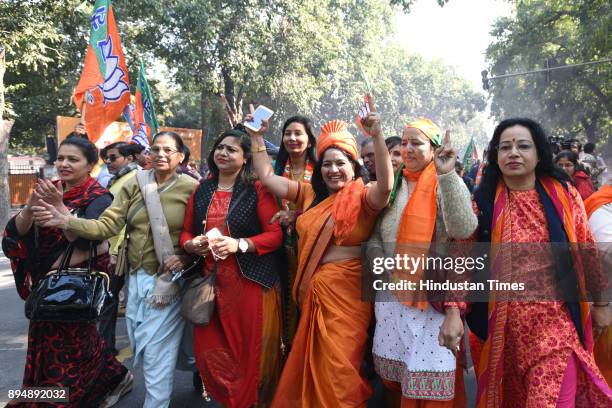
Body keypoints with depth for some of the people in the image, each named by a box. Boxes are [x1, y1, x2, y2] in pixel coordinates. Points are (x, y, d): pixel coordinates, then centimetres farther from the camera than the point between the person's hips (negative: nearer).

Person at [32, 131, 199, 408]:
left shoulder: (191, 188, -8)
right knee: (140, 346, 18)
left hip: (169, 279, -5)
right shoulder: (134, 184, 3)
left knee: (157, 352, 3)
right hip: (136, 276, 5)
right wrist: (66, 222, -17)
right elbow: (107, 225, -4)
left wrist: (185, 256, -20)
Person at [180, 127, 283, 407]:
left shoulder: (257, 190, -2)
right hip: (211, 280, 4)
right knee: (210, 350, 6)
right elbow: (186, 231, 17)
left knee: (251, 350, 1)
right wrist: (191, 244, -6)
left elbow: (276, 234, -7)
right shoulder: (201, 191, 12)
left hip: (251, 281, -4)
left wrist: (239, 245, -20)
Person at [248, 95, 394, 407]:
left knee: (337, 370, 6)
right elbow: (267, 177, 10)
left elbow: (385, 186, -31)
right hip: (311, 291, 6)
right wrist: (256, 137, 4)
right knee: (310, 365, 21)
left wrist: (377, 136, -41)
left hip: (346, 294, -5)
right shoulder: (310, 194, 8)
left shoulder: (363, 198, -9)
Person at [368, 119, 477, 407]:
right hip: (392, 295, 5)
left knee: (429, 382, 1)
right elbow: (375, 235, 12)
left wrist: (447, 174, -27)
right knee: (393, 376, 15)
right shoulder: (393, 186, 8)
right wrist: (379, 259, -8)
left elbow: (463, 230, -25)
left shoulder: (448, 185, -6)